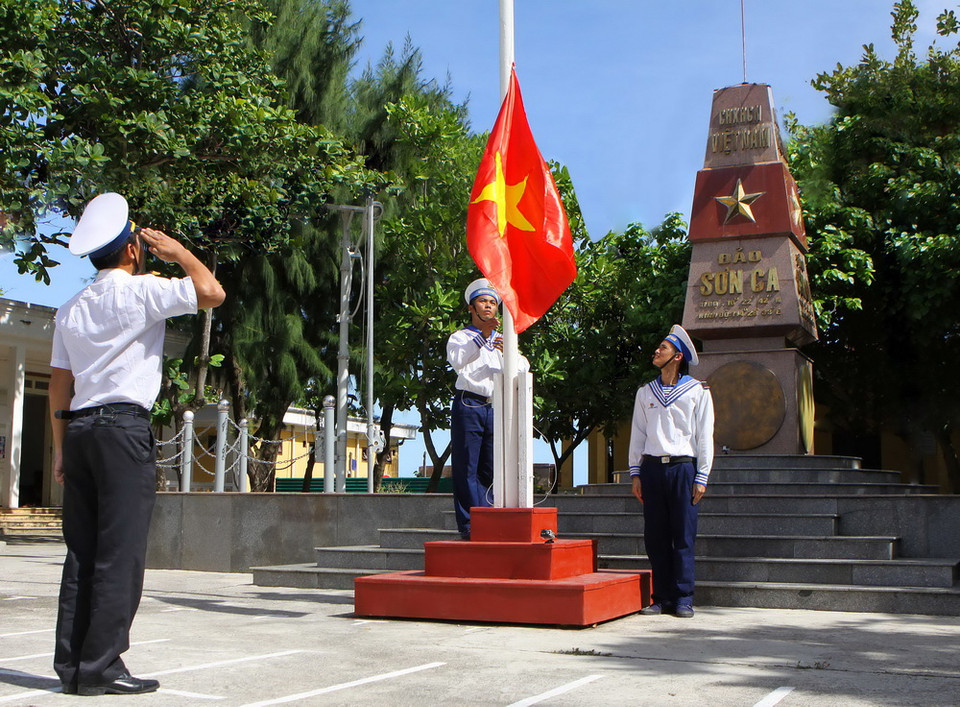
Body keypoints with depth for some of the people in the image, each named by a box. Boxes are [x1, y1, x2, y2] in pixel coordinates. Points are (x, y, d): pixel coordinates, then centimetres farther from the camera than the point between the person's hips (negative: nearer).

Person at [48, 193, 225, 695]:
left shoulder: (71, 309, 17)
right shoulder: (140, 290, -4)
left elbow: (59, 382, 16)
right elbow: (211, 292, -8)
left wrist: (61, 447, 19)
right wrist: (176, 250, 7)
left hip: (78, 429, 7)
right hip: (123, 427, -7)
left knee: (81, 550, 8)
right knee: (120, 551, -5)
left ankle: (71, 665, 10)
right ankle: (100, 667, -5)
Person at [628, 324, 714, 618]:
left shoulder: (698, 391, 6)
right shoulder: (645, 392, 17)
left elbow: (705, 436, 3)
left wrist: (701, 477, -4)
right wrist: (635, 473, 9)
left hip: (683, 467, -3)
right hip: (652, 468, 3)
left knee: (683, 537, -4)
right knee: (655, 537, 2)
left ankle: (684, 599, 1)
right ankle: (662, 598, 8)